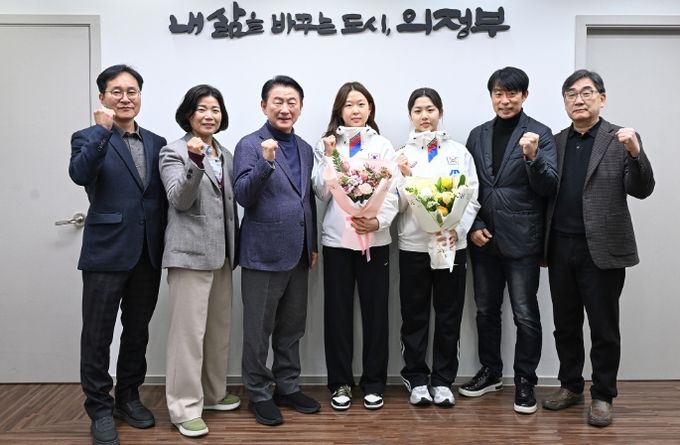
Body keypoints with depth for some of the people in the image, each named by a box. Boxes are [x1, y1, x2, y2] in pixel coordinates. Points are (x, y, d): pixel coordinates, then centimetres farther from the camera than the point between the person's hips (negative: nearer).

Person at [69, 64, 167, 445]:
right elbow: (80, 174, -22)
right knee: (98, 335, 4)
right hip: (107, 252, -4)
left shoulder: (157, 143, 11)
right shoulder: (90, 138, -1)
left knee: (138, 330, 15)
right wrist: (102, 129, -25)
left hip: (148, 253, 4)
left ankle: (129, 396, 31)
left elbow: (164, 196, 10)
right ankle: (100, 408, 20)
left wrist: (166, 246, 5)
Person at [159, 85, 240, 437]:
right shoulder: (174, 152, -4)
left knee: (219, 328, 14)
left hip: (221, 253, 7)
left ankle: (213, 394, 29)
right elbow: (179, 200, -16)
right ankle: (184, 407, 4)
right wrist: (195, 161, -29)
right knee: (189, 330, -5)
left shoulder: (226, 154, 15)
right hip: (191, 252, -7)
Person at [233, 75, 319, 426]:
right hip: (263, 253, -6)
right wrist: (266, 163, -31)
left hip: (297, 253, 6)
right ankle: (259, 394, 21)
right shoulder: (250, 145, -7)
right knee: (259, 330, 6)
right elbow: (242, 196, -17)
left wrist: (313, 244, 16)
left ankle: (288, 387, 30)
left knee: (292, 329, 16)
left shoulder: (305, 149, 11)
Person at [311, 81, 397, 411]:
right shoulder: (326, 145, 8)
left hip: (375, 239, 0)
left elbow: (391, 193, -1)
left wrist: (379, 221, -17)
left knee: (375, 310, 5)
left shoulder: (382, 146, 6)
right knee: (338, 311, 6)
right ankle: (340, 382, 20)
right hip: (336, 238, 1)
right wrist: (328, 158, -10)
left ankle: (373, 382, 19)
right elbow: (322, 193, 1)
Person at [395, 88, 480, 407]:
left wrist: (457, 229, -12)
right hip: (413, 245, 0)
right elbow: (397, 205, 2)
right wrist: (404, 178, -14)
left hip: (452, 243, 1)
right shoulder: (402, 155, 4)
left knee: (449, 315, 8)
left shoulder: (459, 152, 5)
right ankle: (416, 379, 20)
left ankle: (442, 380, 21)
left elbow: (472, 199, 3)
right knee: (414, 315, 6)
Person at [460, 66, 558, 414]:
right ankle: (490, 371, 31)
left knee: (525, 315, 3)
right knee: (485, 310, 14)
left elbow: (549, 187, -10)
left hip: (522, 239, -4)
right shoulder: (478, 135, 9)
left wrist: (532, 157, -26)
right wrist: (474, 226, -1)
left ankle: (525, 380, 19)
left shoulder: (540, 134, -3)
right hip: (484, 238, 4)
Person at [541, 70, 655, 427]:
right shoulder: (556, 142, 11)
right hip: (561, 248, 4)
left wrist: (636, 153, -22)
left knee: (604, 329, 6)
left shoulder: (621, 140, 0)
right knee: (565, 325, 14)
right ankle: (570, 386, 30)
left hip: (602, 249, -4)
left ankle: (602, 395, 21)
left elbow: (641, 190, -7)